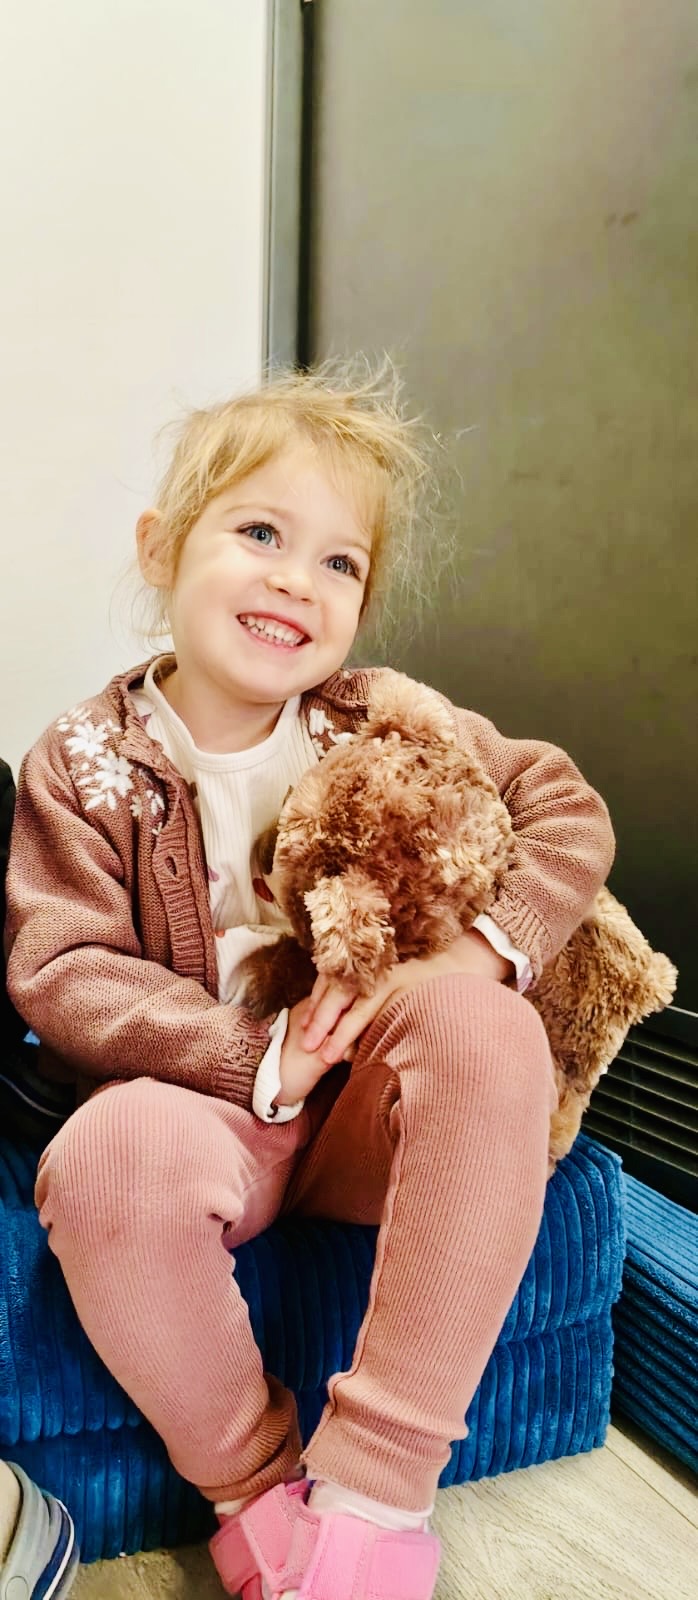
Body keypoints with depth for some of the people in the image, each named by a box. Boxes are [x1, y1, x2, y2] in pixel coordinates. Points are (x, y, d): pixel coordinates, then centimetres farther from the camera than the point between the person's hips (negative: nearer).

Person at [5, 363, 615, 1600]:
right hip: (204, 1103, -1)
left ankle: (375, 1487, -23)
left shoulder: (387, 726, 1)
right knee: (108, 1156, -35)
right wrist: (253, 1060, -22)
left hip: (376, 1103, 2)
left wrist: (489, 945, -18)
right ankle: (252, 1481, -6)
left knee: (485, 1023, -31)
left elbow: (567, 809, 2)